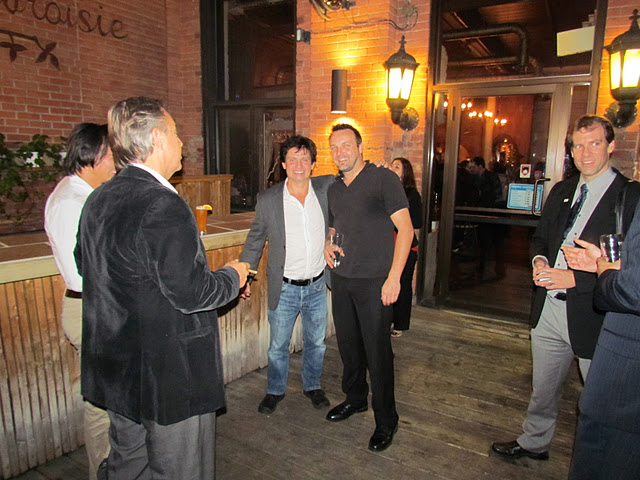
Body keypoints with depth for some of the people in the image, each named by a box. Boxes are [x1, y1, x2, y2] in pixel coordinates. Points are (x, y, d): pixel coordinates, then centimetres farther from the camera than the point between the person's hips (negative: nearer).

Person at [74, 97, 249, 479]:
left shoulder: (99, 200, 4)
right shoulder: (164, 206, -24)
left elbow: (85, 266, 15)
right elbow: (189, 294, -26)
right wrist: (233, 276, -8)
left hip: (116, 365, 9)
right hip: (170, 373, -9)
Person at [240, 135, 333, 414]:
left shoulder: (327, 188, -5)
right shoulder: (268, 200, -8)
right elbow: (255, 241, 3)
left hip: (317, 286, 2)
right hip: (284, 288, -1)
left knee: (316, 342, 19)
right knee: (278, 346, 14)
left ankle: (312, 386, 43)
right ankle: (275, 390, 38)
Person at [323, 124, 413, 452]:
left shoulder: (383, 179, -9)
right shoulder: (334, 188, 12)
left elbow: (405, 228, -13)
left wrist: (394, 277, -18)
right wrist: (328, 244, 2)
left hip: (374, 281, -6)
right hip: (341, 279, 6)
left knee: (377, 351, 2)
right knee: (348, 344, 17)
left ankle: (385, 420, 21)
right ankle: (355, 398, 40)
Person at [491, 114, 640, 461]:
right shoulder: (561, 191, 9)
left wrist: (575, 278, -23)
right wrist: (540, 261, -5)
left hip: (592, 315, -6)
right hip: (548, 309, 6)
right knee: (543, 388, 23)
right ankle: (534, 443, 44)